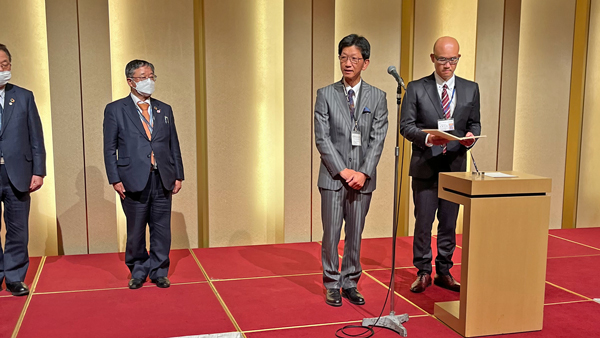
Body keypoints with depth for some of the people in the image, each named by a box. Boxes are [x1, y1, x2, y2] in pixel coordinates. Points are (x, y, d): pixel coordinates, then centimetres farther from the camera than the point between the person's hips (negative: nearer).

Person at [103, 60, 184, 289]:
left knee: (162, 230, 7)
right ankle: (138, 272, 25)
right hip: (134, 181, -3)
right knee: (136, 231, 7)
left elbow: (174, 146, 14)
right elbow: (110, 148, 0)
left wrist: (178, 175, 7)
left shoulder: (165, 110, 13)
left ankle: (159, 272, 22)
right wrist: (115, 179, -7)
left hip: (163, 181, 3)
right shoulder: (115, 110, 3)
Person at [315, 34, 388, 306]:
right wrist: (342, 171, -11)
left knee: (355, 234, 9)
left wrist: (363, 173, -11)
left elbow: (378, 139, 0)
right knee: (331, 234, 3)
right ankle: (332, 286, 17)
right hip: (333, 176, -1)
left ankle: (350, 284, 22)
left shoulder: (377, 97, 4)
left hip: (363, 178, 1)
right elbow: (322, 138, -4)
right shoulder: (326, 95, 2)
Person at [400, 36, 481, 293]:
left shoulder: (470, 89, 9)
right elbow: (406, 125, -3)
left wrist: (471, 136, -10)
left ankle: (444, 272, 22)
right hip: (425, 166, -2)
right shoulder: (416, 88, 0)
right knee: (423, 221, 0)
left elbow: (475, 123, 13)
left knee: (449, 222, 9)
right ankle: (423, 272, 14)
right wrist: (427, 138, -21)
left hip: (456, 165, 3)